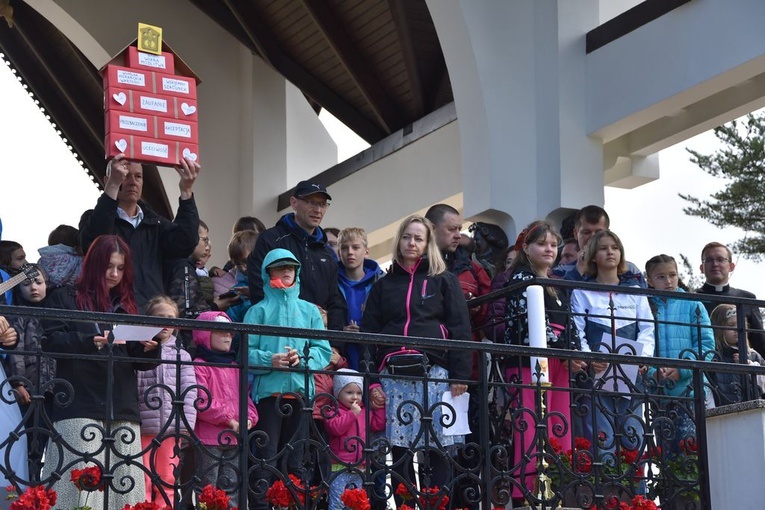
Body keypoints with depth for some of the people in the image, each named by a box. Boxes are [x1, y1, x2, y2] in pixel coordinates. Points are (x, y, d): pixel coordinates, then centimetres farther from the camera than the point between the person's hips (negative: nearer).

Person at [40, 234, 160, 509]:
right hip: (79, 407, -4)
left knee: (124, 487, -2)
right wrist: (90, 342, -19)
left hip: (123, 409, 4)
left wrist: (149, 349, -2)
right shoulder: (66, 299, 8)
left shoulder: (128, 306, 22)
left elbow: (140, 362, 21)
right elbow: (50, 341, -5)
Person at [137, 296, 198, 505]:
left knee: (166, 481, 7)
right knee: (143, 481, -1)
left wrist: (186, 426, -4)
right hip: (143, 427, -2)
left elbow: (189, 393, 4)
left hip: (172, 427, 2)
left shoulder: (182, 355, 9)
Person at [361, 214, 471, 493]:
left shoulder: (444, 281, 13)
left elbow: (460, 330, 5)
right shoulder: (384, 285, 18)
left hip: (433, 373, -2)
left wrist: (460, 375, -6)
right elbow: (369, 333, 14)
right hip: (393, 375, 2)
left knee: (435, 450, -5)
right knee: (399, 452, 0)